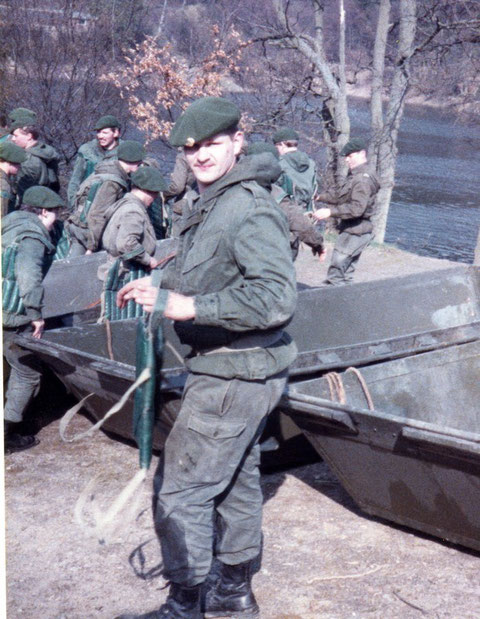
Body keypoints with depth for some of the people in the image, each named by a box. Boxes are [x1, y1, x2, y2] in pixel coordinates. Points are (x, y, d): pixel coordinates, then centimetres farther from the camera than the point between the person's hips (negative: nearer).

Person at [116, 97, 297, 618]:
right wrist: (158, 283, 12)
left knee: (179, 489, -3)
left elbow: (276, 297, -31)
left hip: (234, 376, -10)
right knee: (234, 478, 21)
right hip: (233, 369, 10)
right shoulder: (209, 202, 10)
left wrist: (188, 306, -31)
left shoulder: (249, 210, -21)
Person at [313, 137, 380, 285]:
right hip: (351, 230, 11)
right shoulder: (354, 176, 16)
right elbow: (341, 196, 28)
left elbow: (357, 208, -28)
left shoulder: (363, 179, -18)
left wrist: (330, 212, -30)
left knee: (335, 274, -12)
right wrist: (320, 197, 21)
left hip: (354, 232, -11)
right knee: (346, 274, 14)